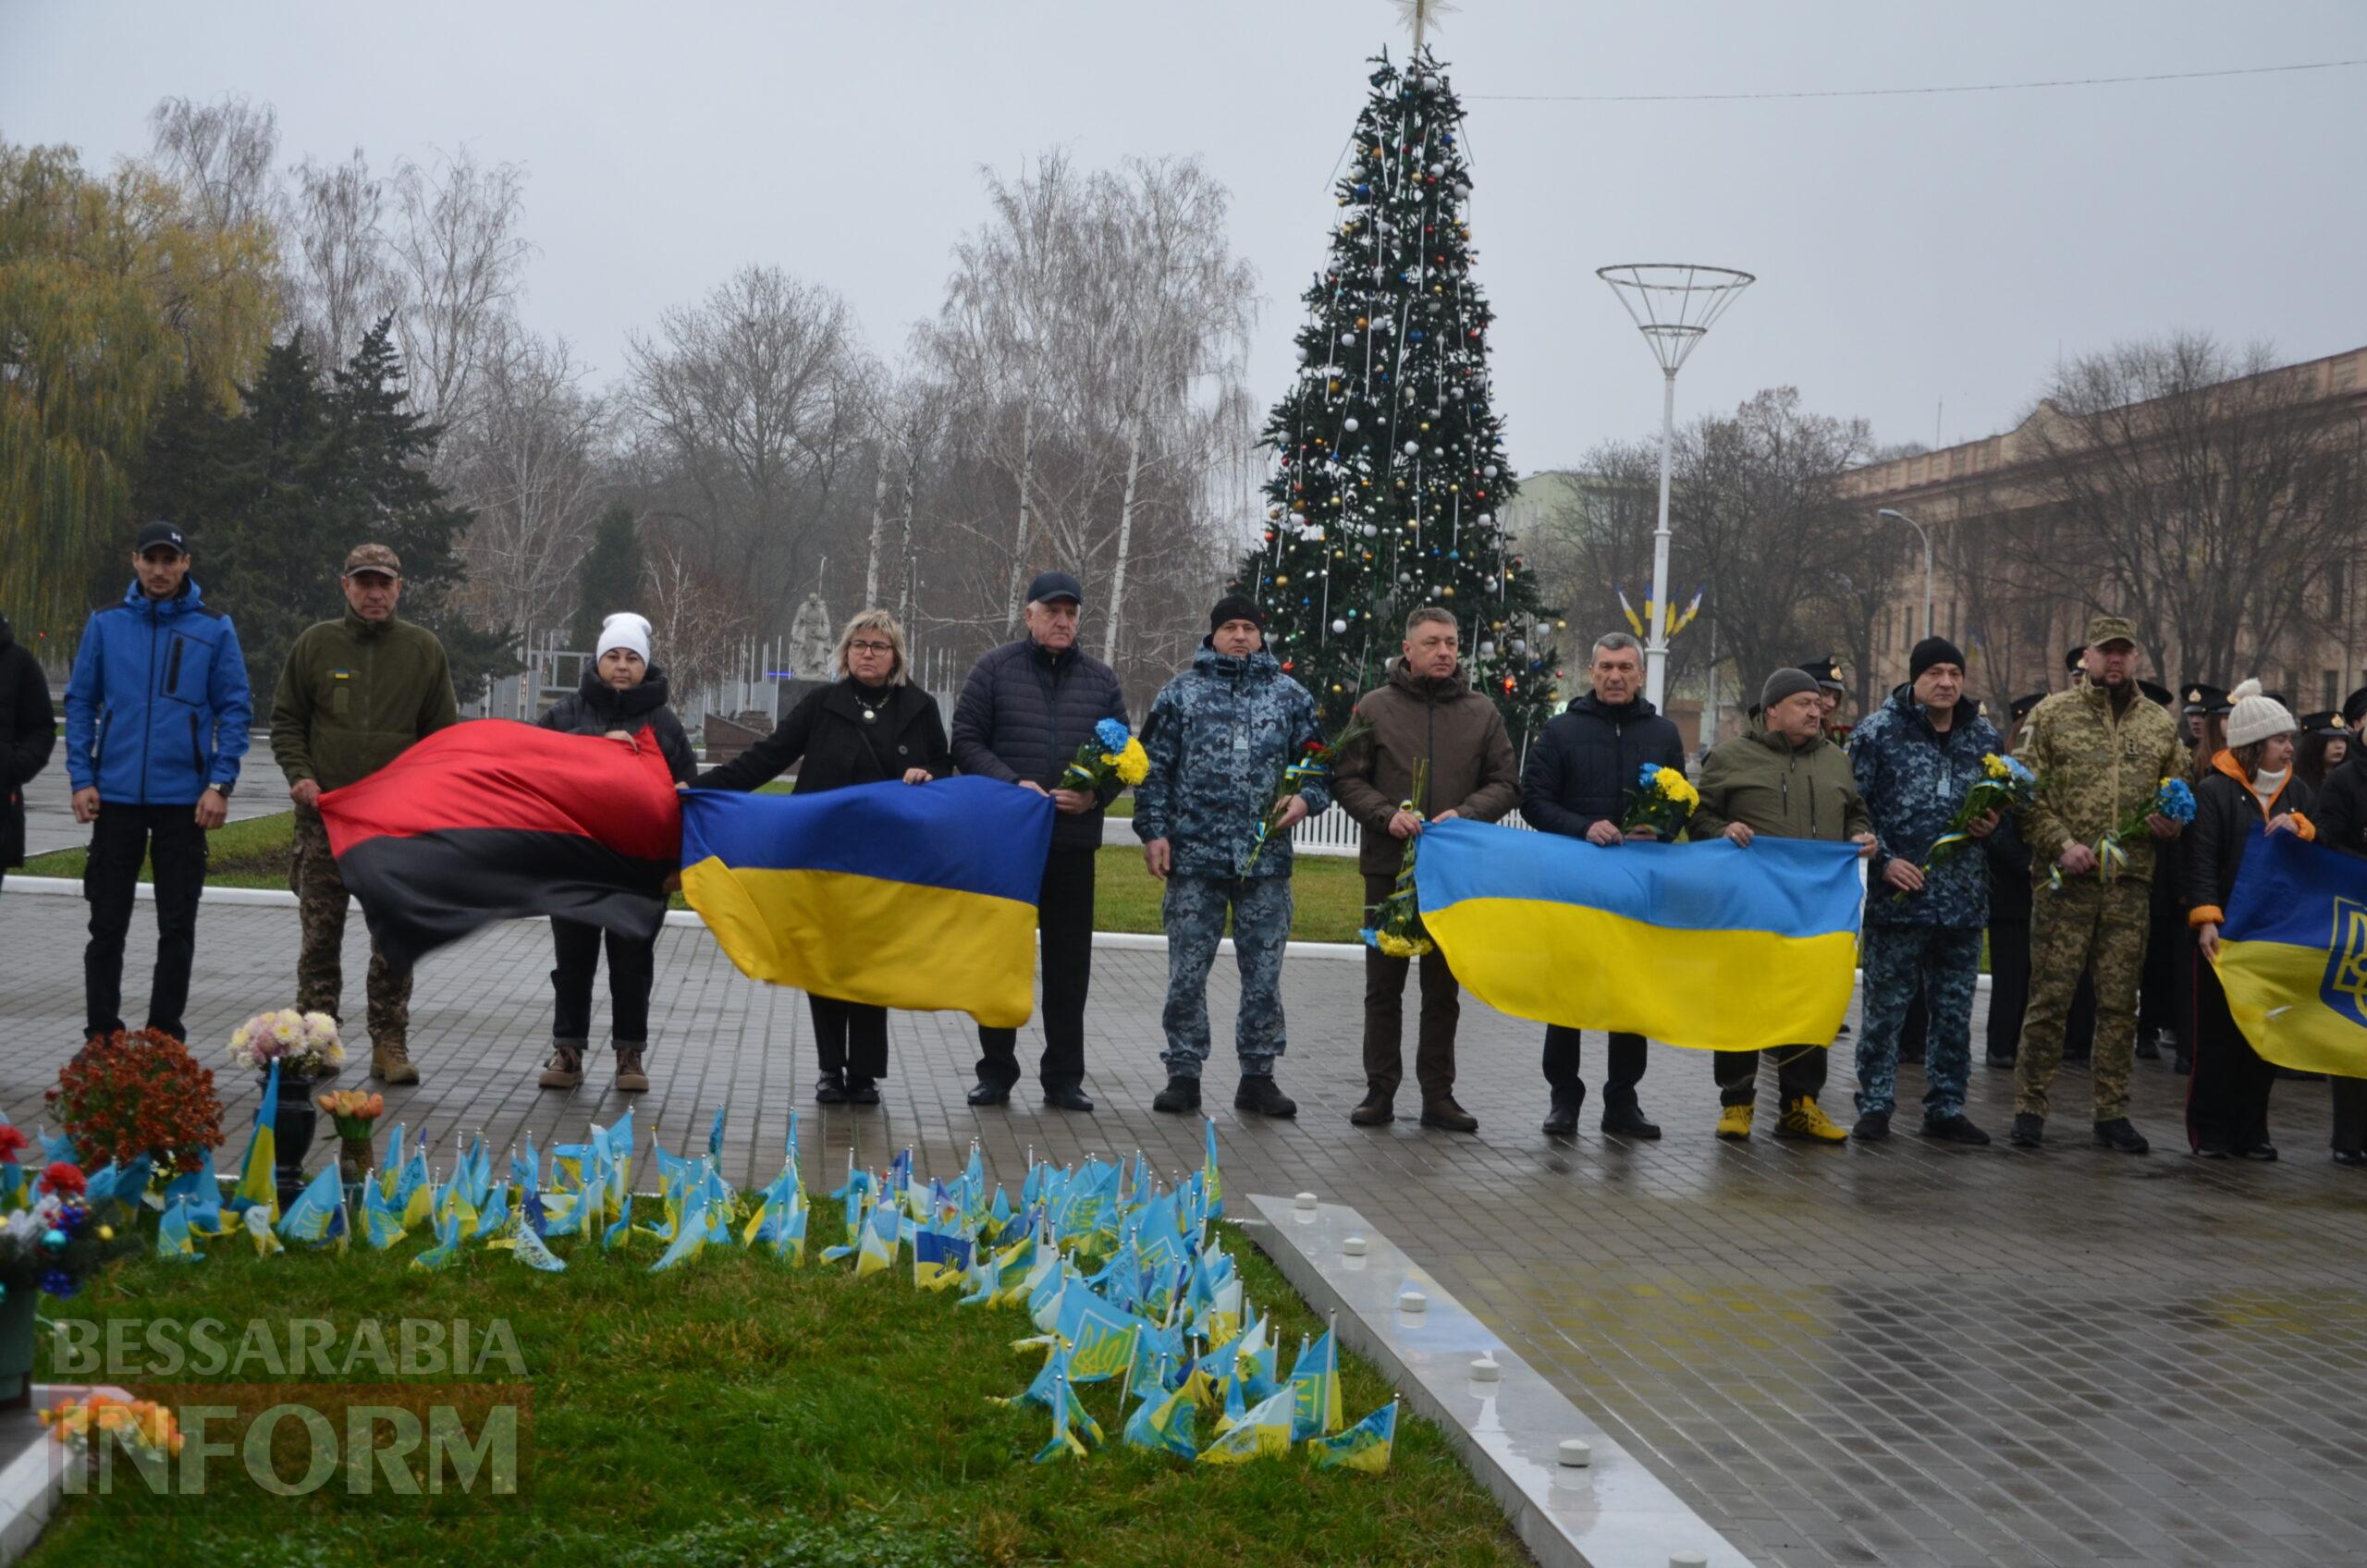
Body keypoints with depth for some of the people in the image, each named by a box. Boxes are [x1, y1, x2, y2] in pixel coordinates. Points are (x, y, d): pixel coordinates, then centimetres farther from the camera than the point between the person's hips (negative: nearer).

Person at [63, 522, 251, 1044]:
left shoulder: (214, 628, 0)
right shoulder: (106, 624, 3)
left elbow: (236, 708, 1)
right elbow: (80, 702, 6)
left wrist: (220, 784, -9)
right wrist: (81, 779, -3)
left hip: (185, 800, -1)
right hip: (115, 798, 1)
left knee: (177, 927, 5)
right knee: (107, 924, 6)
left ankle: (165, 1038, 14)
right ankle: (101, 1035, 15)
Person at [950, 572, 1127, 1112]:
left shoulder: (1101, 681, 9)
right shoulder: (995, 670, 2)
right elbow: (966, 741, -2)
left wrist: (1095, 794, -9)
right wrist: (1012, 783, -15)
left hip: (1074, 843, 2)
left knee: (1069, 964, 5)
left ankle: (1063, 1077, 13)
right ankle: (996, 1071, 14)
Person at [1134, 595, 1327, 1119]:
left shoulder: (1291, 696, 10)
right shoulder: (1180, 694, 6)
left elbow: (1319, 761, 13)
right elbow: (1154, 768, 5)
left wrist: (1307, 799, -6)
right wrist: (1153, 831, -3)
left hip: (1266, 861, 1)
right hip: (1194, 859, -1)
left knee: (1263, 974, 5)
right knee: (1187, 974, 3)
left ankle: (1257, 1076, 14)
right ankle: (1183, 1074, 11)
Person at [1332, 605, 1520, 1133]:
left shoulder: (1482, 713, 7)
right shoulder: (1375, 708, 3)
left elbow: (1506, 785, 7)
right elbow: (1346, 778, 2)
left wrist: (1464, 814, -12)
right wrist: (1386, 814, -14)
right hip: (1388, 867, -1)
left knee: (1444, 989, 7)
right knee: (1384, 985, 5)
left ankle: (1438, 1094, 14)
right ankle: (1380, 1090, 13)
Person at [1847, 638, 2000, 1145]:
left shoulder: (1984, 737, 11)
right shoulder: (1878, 732, -4)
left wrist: (1992, 826, 2)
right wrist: (1883, 861, -13)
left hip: (1964, 899, 4)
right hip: (1898, 895, -4)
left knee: (1954, 1012, 9)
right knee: (1885, 1007, 1)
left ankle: (1945, 1107, 18)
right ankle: (1875, 1106, 9)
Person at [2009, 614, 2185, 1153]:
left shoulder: (2161, 725, 13)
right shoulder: (2053, 715, 3)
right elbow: (2029, 793, -1)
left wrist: (2171, 821, -1)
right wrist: (2062, 844, -13)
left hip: (2131, 884, 3)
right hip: (2064, 882, -3)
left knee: (2120, 1002, 7)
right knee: (2050, 994, -1)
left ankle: (2112, 1112, 15)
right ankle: (2030, 1107, 7)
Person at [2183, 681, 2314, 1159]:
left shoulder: (2297, 792, 12)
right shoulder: (2215, 791, -5)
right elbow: (2201, 863, -12)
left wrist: (2300, 826, -11)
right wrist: (2206, 919, -21)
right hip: (2228, 932, -5)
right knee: (2219, 1032, -1)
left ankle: (2251, 1130, 14)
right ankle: (2211, 1131, 6)